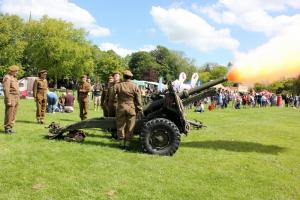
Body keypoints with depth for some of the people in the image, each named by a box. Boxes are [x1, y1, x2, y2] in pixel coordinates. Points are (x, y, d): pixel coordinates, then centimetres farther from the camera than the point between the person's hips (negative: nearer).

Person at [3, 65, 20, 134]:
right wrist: (8, 101, -21)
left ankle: (10, 128, 16)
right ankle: (7, 128, 1)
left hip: (16, 99, 9)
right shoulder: (7, 78, -10)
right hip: (11, 99, -9)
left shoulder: (14, 78, 18)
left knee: (13, 114, 10)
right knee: (9, 115, -5)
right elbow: (6, 90, -17)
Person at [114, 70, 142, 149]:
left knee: (120, 126, 13)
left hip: (121, 108, 0)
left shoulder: (118, 85, -2)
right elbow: (138, 100, -2)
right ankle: (127, 142, 13)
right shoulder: (135, 87, -2)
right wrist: (140, 110, 4)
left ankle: (121, 142, 19)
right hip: (131, 109, 0)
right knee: (130, 127, 9)